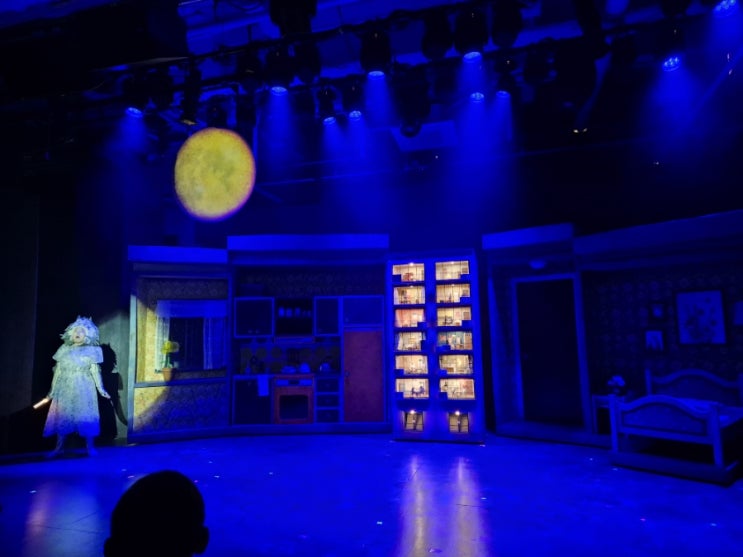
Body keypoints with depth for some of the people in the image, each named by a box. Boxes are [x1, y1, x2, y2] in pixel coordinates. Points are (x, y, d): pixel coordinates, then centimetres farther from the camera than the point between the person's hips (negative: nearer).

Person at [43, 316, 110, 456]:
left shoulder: (91, 350, 0)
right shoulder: (64, 349, 10)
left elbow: (95, 371, -1)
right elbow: (58, 370, 11)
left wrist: (100, 388, -8)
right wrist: (52, 389, 11)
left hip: (83, 388, -3)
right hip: (64, 388, 3)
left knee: (85, 416, -2)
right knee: (62, 416, 5)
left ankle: (90, 447, 6)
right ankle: (59, 447, 16)